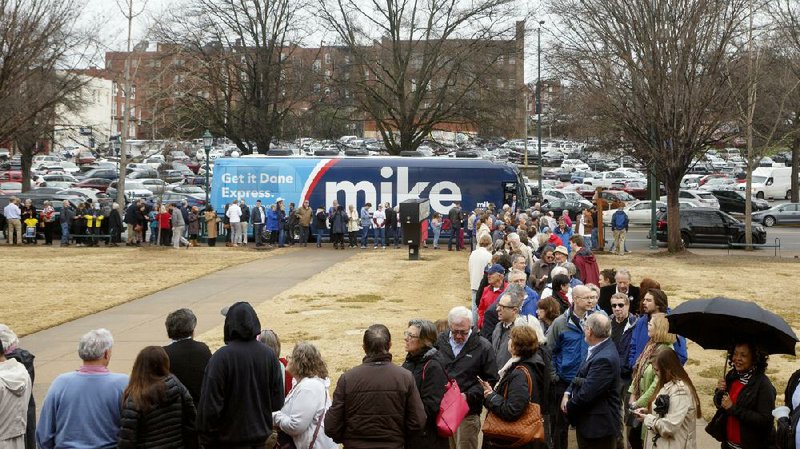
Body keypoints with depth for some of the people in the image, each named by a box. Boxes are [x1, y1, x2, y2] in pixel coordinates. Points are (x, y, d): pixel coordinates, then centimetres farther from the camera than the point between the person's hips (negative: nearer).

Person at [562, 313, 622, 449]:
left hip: (599, 426, -9)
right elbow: (581, 376, 13)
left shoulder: (604, 359, -27)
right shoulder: (599, 349, 5)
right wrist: (567, 394, -2)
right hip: (589, 422, 9)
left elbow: (586, 393, -26)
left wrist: (569, 407, -9)